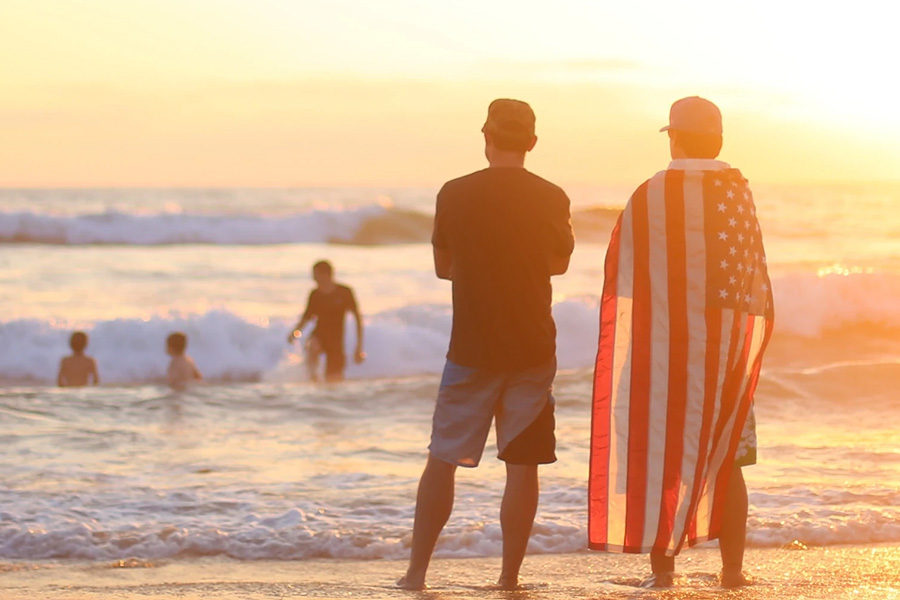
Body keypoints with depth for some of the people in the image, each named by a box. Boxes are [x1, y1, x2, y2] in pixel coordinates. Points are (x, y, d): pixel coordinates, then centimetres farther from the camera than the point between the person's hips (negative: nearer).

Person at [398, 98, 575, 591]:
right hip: (532, 348, 0)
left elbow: (443, 267, 9)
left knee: (443, 459, 7)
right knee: (522, 465, 3)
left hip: (471, 348, 0)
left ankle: (416, 571, 7)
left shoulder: (455, 195, -5)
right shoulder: (551, 199, -3)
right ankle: (509, 578, 3)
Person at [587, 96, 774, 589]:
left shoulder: (650, 197, -8)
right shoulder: (740, 193, 2)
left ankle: (662, 568, 2)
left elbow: (625, 278, -6)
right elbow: (755, 275, 5)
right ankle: (733, 568, 9)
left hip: (666, 342, -3)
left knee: (661, 454, 5)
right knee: (726, 458, 11)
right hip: (730, 340, 3)